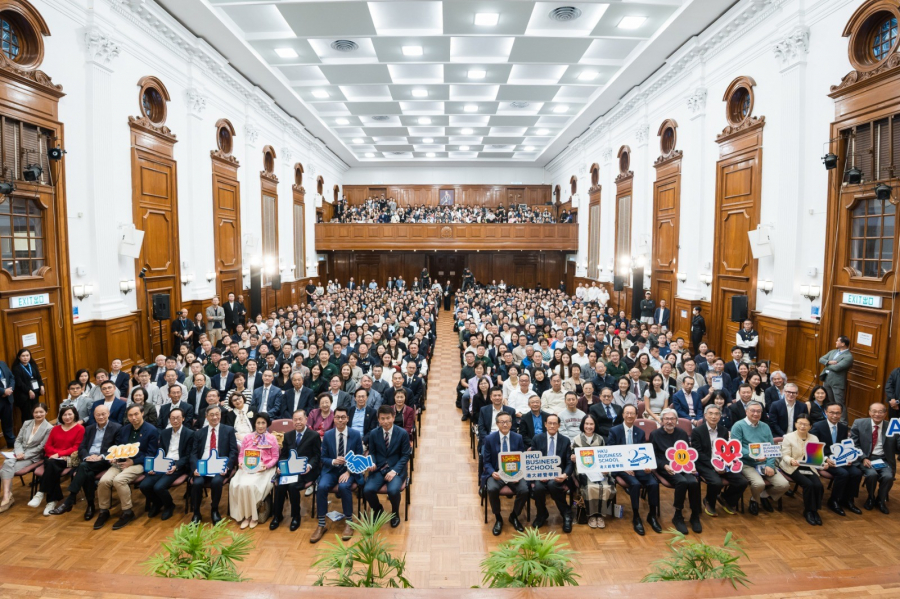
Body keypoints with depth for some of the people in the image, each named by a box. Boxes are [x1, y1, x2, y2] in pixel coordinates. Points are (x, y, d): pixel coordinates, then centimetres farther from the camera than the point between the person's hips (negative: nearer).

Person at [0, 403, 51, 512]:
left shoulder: (49, 428, -6)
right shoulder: (26, 423, 12)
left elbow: (41, 447, -9)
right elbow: (18, 440, 10)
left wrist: (25, 455, -16)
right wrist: (18, 452, -9)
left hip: (32, 457, -5)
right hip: (19, 453, 5)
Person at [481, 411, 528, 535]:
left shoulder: (518, 438, 1)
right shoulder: (489, 438, -4)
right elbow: (486, 461, 0)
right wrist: (492, 473, -21)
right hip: (496, 473, -1)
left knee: (524, 490, -25)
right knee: (492, 489, -31)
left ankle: (514, 516, 6)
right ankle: (498, 518, -3)